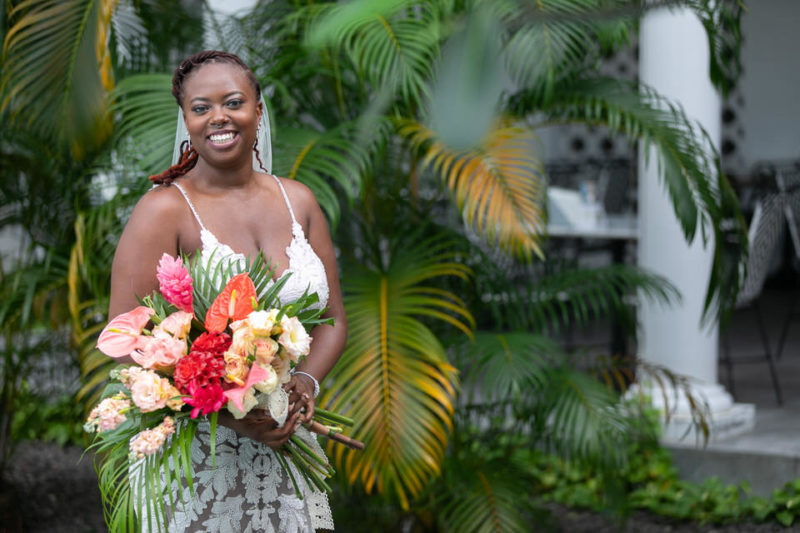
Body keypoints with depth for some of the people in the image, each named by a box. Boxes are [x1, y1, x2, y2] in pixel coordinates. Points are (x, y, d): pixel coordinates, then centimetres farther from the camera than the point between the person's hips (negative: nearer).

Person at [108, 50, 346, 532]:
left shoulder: (298, 201, 7)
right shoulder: (164, 211, -9)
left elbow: (333, 320, 12)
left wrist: (306, 383, -8)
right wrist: (228, 412, -22)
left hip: (287, 446, 5)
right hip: (196, 451, -4)